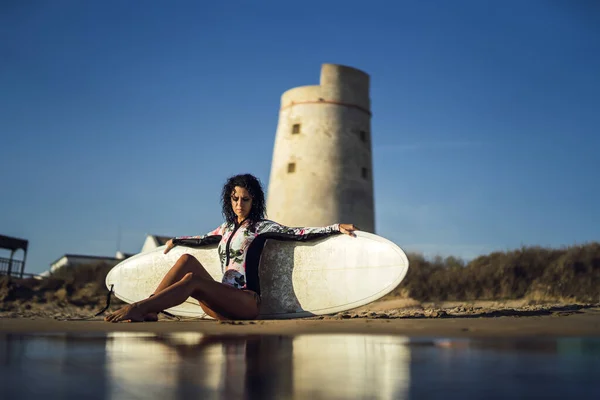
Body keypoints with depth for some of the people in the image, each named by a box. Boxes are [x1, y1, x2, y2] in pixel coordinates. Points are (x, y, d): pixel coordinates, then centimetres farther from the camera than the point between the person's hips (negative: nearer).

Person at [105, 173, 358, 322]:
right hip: (223, 303, 6)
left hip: (247, 301, -6)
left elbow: (299, 233, -9)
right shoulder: (227, 228, 21)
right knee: (187, 259, -14)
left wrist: (336, 228, -19)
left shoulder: (261, 227, 2)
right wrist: (176, 240, 53)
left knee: (192, 279, -27)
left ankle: (137, 308, -35)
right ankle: (148, 311, -25)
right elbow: (203, 239, 40)